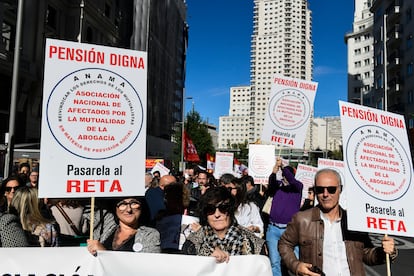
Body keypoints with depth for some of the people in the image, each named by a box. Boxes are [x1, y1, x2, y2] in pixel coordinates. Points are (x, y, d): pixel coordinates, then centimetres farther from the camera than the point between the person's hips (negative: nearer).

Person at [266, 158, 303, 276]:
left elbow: (293, 180, -17)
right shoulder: (277, 185, 8)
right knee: (275, 262, 5)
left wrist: (283, 167, -31)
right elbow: (271, 182, -14)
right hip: (273, 229, 2)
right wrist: (274, 171, -35)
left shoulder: (298, 186, 5)